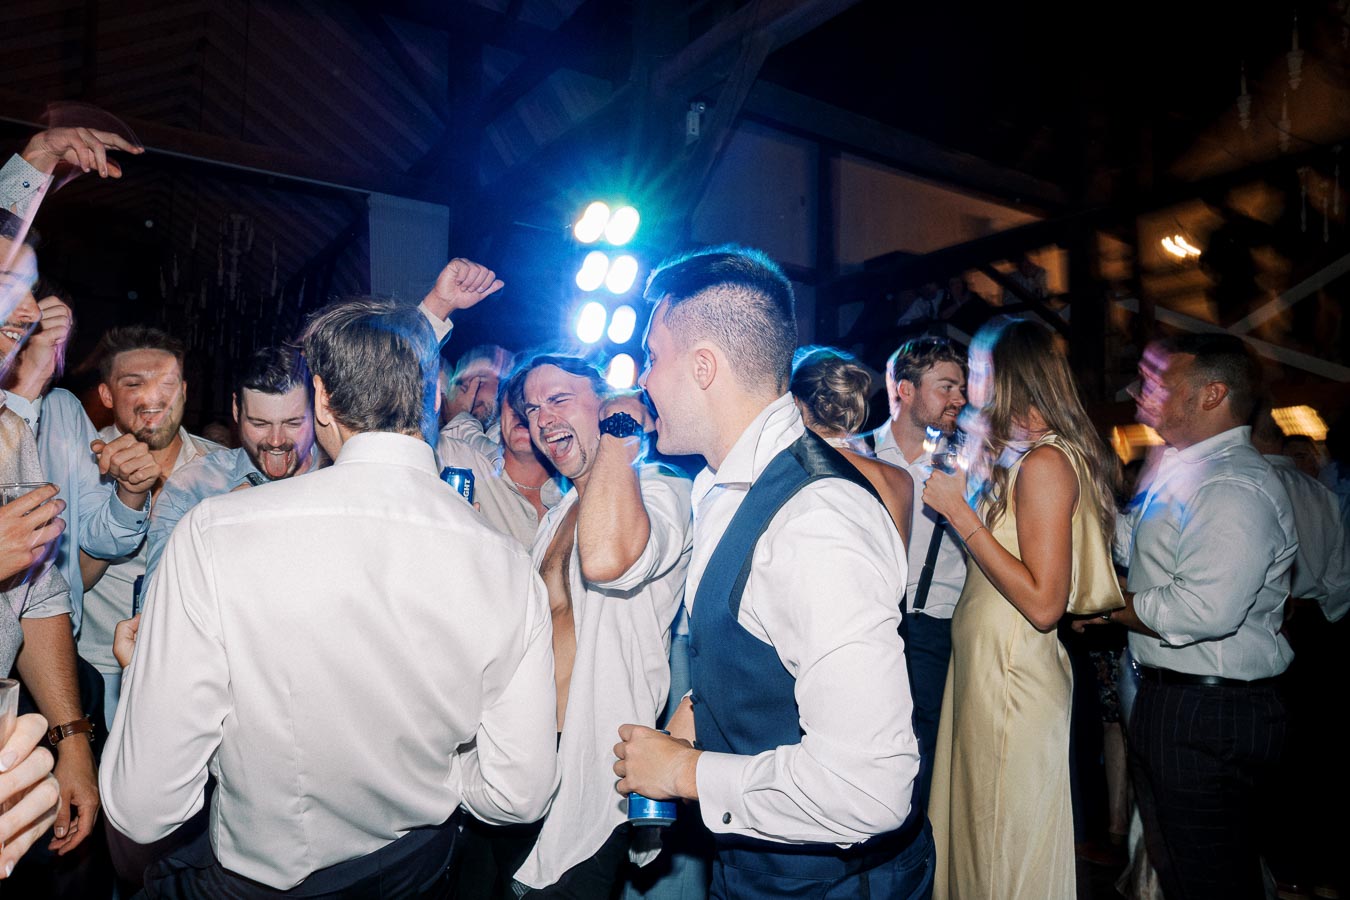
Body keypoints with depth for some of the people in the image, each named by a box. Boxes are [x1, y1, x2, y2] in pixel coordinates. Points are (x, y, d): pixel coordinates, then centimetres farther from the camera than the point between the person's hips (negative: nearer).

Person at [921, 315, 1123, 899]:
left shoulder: (1046, 462, -19)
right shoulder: (1014, 455, 9)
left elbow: (1044, 603, -24)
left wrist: (959, 512, -20)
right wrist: (979, 464, 11)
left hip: (1014, 675, -9)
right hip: (980, 664, 9)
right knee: (976, 835, 22)